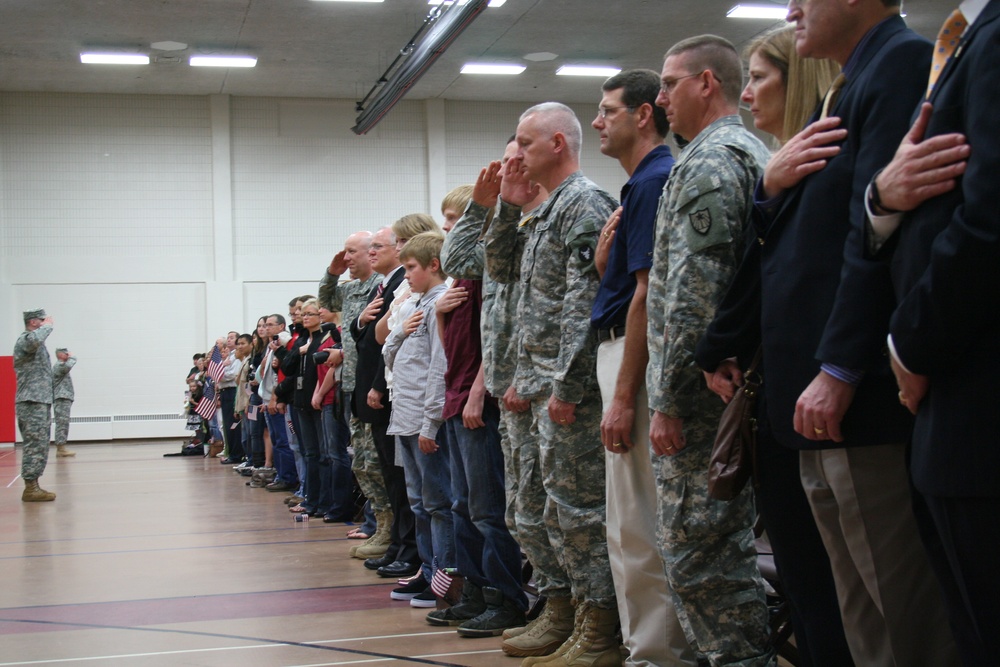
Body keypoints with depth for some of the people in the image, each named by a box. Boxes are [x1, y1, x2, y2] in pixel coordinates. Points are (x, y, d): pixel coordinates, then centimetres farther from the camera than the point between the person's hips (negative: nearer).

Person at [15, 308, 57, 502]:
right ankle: (30, 489, -10)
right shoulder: (25, 340, -11)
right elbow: (34, 339, -37)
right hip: (31, 403, -10)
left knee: (40, 447, 11)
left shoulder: (37, 344, 21)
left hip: (41, 402, 10)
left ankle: (33, 486, 15)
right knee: (35, 446, -11)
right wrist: (48, 326, -19)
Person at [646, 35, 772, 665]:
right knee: (727, 544, 15)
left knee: (695, 548, -4)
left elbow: (693, 294, -20)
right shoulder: (755, 153, 20)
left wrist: (668, 396, -17)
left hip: (705, 387, -10)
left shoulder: (707, 161, -12)